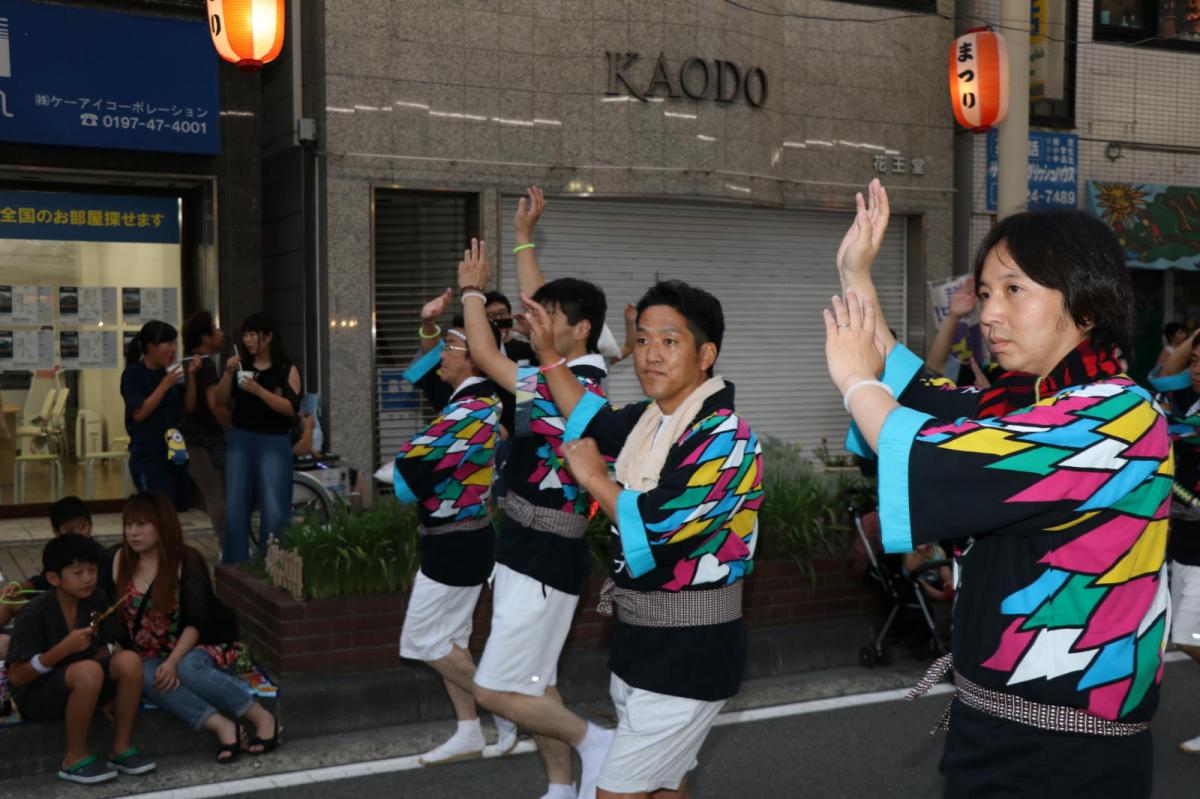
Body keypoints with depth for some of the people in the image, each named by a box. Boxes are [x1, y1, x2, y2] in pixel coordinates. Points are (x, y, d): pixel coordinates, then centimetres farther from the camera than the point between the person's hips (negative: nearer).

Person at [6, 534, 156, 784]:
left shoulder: (97, 599, -4)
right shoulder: (34, 615, -20)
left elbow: (106, 648, 6)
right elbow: (16, 677, -19)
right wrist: (65, 648, -30)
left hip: (82, 685, 6)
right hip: (36, 694, -6)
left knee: (129, 661, -21)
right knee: (89, 671, -35)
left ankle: (121, 749, -8)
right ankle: (75, 759, -16)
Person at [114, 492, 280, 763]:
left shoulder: (187, 561, -8)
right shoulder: (121, 561, 4)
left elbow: (196, 621, -15)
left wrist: (173, 662, -28)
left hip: (200, 648, -3)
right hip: (153, 656, 3)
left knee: (187, 668, -37)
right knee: (145, 676, -32)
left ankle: (262, 718, -24)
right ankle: (220, 725, -40)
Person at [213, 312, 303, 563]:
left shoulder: (287, 370, -2)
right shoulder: (241, 365, 8)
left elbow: (291, 409, -12)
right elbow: (221, 401, 5)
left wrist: (259, 391, -21)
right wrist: (228, 373, -10)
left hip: (273, 443, -3)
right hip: (240, 440, 4)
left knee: (274, 509, -6)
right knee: (235, 507, 4)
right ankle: (234, 565, 12)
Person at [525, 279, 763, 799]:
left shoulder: (725, 438, -20)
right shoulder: (650, 419, 4)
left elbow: (655, 528, -28)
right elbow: (590, 423, 26)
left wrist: (593, 476, -13)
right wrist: (548, 353, 17)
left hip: (689, 653, -8)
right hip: (639, 640, 9)